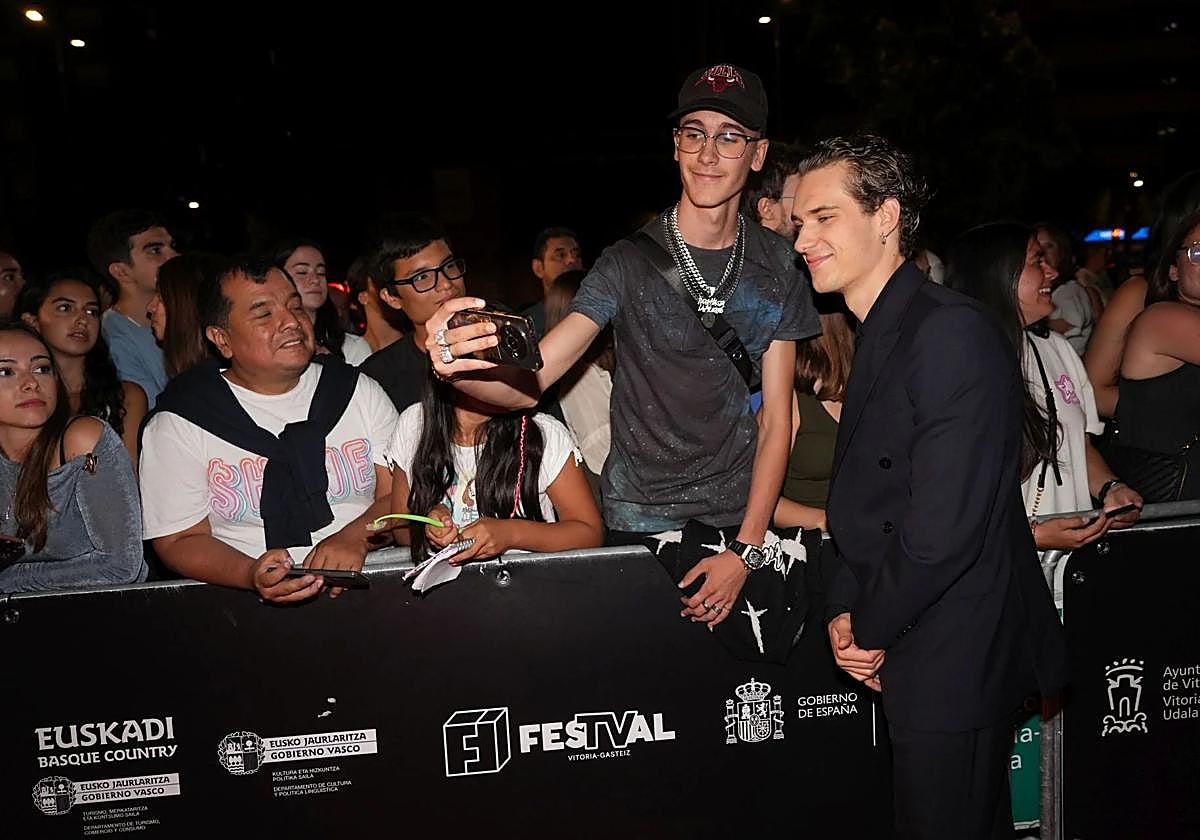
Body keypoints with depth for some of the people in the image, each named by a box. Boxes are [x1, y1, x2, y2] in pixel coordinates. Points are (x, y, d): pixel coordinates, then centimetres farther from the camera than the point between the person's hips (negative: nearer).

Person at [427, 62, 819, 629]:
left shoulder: (778, 266, 0)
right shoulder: (630, 264, -10)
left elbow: (776, 418, -1)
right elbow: (527, 383, -19)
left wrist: (746, 551, -7)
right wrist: (459, 367, -42)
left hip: (743, 522, 3)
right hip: (641, 523, -2)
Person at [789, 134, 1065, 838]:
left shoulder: (952, 331, -21)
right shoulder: (872, 338, 10)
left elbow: (945, 525, -26)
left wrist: (872, 630, -12)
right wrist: (845, 612, 0)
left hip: (954, 657, -9)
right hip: (905, 646, 9)